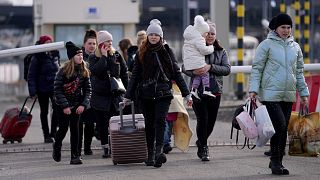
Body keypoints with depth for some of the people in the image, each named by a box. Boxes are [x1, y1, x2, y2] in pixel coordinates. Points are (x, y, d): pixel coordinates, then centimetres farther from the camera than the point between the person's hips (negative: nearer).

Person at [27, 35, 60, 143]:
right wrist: (32, 91, -15)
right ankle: (46, 135, 17)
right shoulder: (37, 58, -9)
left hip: (55, 87, 3)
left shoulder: (55, 54, 5)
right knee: (44, 112, 8)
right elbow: (31, 75, -9)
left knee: (57, 108, -13)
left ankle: (53, 131, 3)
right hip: (42, 89, -3)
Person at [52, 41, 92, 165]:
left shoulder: (84, 72, 0)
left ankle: (75, 156, 0)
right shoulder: (63, 71, -11)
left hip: (77, 106, 3)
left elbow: (88, 90, 2)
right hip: (64, 106, -3)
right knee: (63, 128, 2)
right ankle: (56, 147, 32)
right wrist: (64, 106, -17)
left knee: (75, 128, -1)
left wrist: (83, 105, -11)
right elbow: (57, 89, -12)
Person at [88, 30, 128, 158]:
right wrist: (104, 56, -15)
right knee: (102, 124, 3)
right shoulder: (94, 58, 0)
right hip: (100, 96, -1)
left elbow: (124, 73, 11)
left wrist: (127, 90, 5)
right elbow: (95, 71, -20)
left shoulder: (116, 56, 7)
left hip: (115, 95, 1)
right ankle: (105, 148, 10)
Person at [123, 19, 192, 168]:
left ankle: (158, 151, -28)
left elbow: (176, 73, 7)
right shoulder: (141, 53, 7)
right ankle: (150, 154, 12)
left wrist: (186, 94, 4)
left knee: (160, 120, -17)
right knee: (149, 124, 6)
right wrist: (128, 96, 5)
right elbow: (135, 76, 10)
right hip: (146, 93, 2)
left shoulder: (167, 51, 5)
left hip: (163, 93, -2)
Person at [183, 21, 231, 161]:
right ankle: (203, 148, 4)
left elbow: (227, 69, -3)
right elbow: (184, 68, 1)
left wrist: (210, 67, -16)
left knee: (211, 121, 9)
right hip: (198, 90, -3)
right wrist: (194, 72, -20)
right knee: (202, 119, -11)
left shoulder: (221, 52, 9)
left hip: (215, 91, 3)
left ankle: (201, 142, 36)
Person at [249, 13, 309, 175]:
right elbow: (257, 68, -3)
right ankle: (275, 161, -4)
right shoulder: (266, 45, -2)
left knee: (284, 130, 6)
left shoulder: (295, 47, 13)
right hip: (270, 93, -5)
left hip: (288, 95, 5)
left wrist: (303, 93, 15)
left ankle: (277, 162, 15)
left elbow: (299, 72, 19)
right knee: (279, 126, -15)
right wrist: (253, 89, -12)